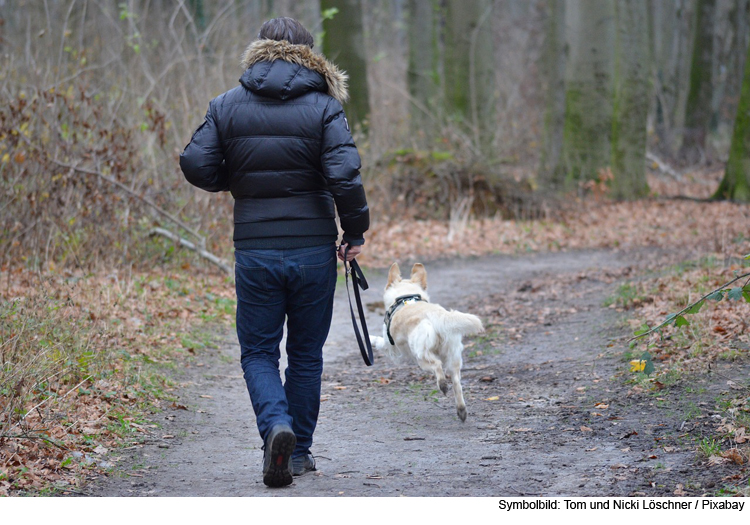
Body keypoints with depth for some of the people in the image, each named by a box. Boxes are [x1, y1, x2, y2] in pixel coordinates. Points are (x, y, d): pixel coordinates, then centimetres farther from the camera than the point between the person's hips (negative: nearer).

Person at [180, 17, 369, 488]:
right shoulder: (324, 107, -4)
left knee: (258, 351, 10)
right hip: (314, 250, 0)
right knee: (306, 353, 14)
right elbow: (344, 176, -14)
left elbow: (196, 165, -3)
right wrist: (356, 232, -2)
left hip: (255, 251, 0)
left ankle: (277, 424, -16)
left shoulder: (227, 105, 2)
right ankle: (299, 451, 20)